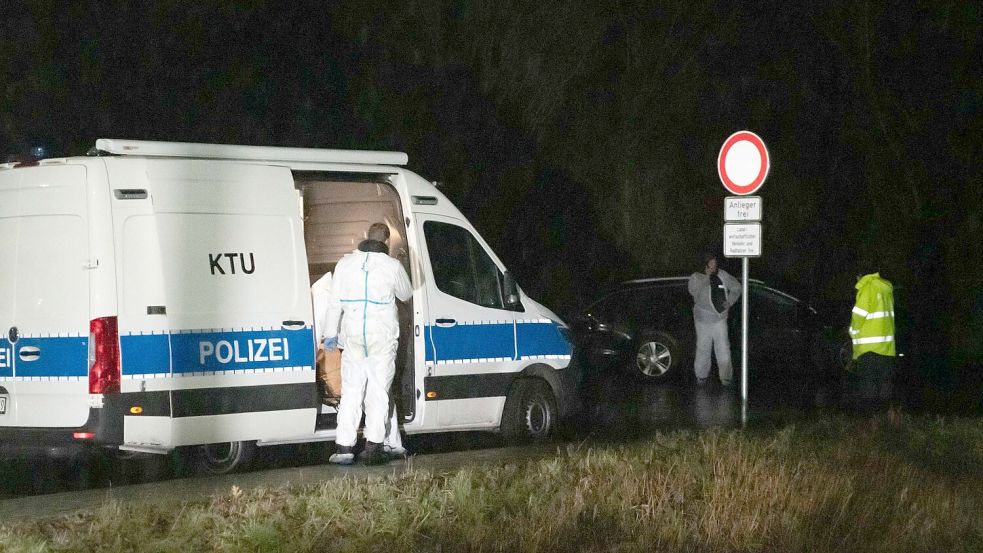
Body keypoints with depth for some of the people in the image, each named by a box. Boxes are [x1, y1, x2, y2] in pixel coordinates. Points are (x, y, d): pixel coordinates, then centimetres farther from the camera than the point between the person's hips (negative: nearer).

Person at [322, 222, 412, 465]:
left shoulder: (345, 263, 3)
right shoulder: (392, 266, -5)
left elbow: (334, 302, 5)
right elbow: (405, 294, 12)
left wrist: (330, 333, 12)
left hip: (353, 338, 2)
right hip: (383, 338, -2)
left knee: (351, 392, 6)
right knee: (379, 392, 1)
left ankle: (344, 448, 1)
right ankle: (374, 446, -4)